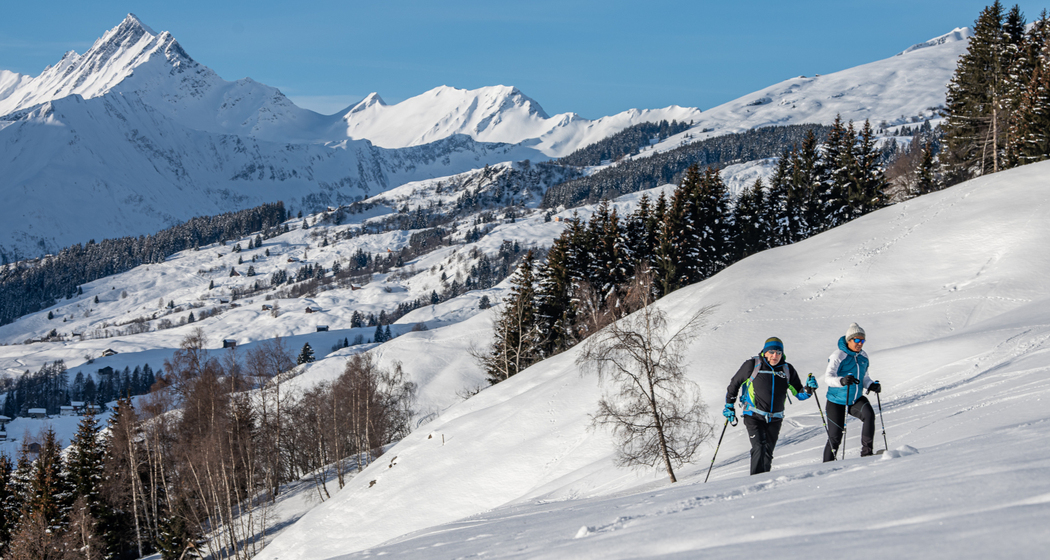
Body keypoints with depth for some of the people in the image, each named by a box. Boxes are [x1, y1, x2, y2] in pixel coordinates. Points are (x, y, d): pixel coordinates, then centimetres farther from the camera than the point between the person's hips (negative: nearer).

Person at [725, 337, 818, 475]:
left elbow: (799, 393, 10)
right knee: (759, 448, -20)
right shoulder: (752, 365, -4)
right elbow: (734, 384, 7)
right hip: (754, 416, -4)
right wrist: (729, 406, 6)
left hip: (774, 419, 4)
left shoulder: (787, 370, 5)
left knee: (767, 453, 9)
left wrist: (808, 389, -12)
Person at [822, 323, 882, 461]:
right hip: (837, 402, -4)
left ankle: (866, 451, -22)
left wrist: (871, 385, -5)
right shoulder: (838, 356, -16)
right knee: (835, 437, -4)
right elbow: (828, 378, -28)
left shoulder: (863, 356, 4)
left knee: (869, 415, -26)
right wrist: (842, 381, -48)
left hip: (856, 400, 5)